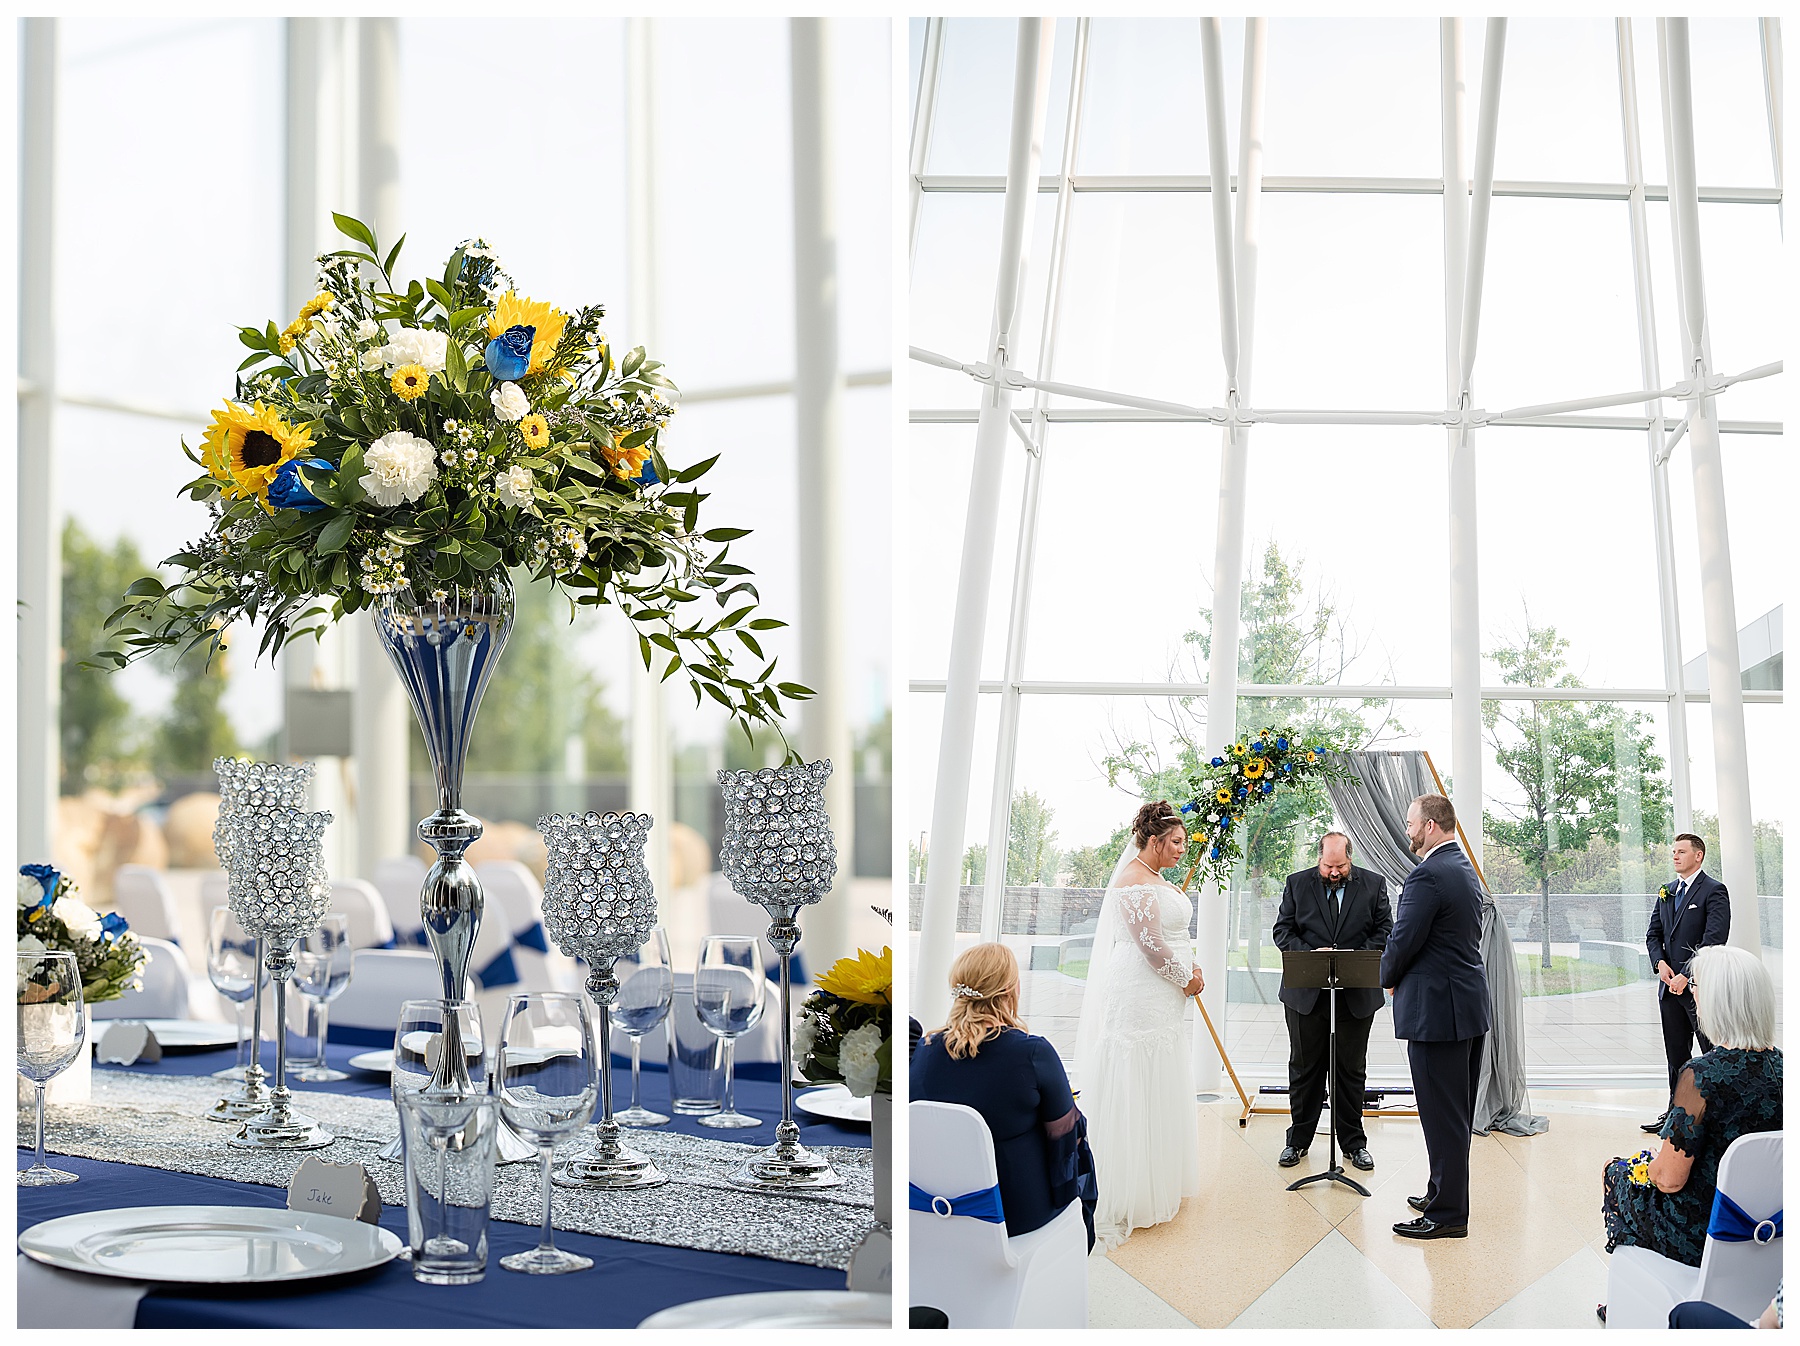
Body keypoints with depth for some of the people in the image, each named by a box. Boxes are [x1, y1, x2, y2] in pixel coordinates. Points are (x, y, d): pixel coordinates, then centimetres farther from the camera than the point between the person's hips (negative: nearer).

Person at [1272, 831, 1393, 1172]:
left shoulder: (1373, 885, 3)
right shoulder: (1297, 884, 3)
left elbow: (1385, 931, 2)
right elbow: (1282, 930, 2)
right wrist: (1309, 953, -16)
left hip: (1357, 994, 0)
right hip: (1306, 993, 0)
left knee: (1352, 1069, 8)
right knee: (1304, 1067, 8)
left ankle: (1354, 1142, 18)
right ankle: (1298, 1140, 18)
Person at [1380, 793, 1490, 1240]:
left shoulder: (1428, 875, -19)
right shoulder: (1466, 869, 13)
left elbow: (1403, 940, -19)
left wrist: (1389, 978, 1)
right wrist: (1400, 975, 13)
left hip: (1436, 1009, -10)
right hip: (1470, 1004, 10)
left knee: (1442, 1114, -3)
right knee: (1458, 1112, 18)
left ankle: (1447, 1213, 3)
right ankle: (1446, 1193, 29)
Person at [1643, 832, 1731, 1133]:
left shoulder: (1714, 891, -7)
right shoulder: (1666, 892, 15)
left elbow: (1714, 939, -15)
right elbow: (1653, 933, 16)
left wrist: (1686, 975, -18)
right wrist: (1660, 962, -4)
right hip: (1670, 984, 7)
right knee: (1676, 1053, 13)